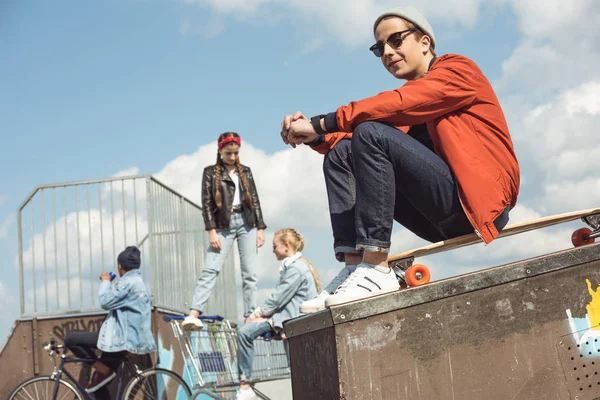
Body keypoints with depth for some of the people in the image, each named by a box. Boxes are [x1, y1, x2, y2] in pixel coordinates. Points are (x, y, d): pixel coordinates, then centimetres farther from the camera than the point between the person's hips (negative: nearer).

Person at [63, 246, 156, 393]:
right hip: (129, 338, 11)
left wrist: (105, 281, -3)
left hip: (121, 338, -11)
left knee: (70, 338, -8)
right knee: (104, 377, 18)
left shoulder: (128, 282, -14)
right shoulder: (138, 282, 21)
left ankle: (102, 369, -5)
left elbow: (106, 302, -16)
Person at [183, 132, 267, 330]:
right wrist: (211, 230, -11)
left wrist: (260, 228, 5)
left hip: (246, 222, 3)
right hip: (224, 224, -3)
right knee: (210, 269, -14)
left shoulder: (246, 172, 14)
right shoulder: (211, 172, 5)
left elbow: (255, 200, 13)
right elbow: (207, 203, -2)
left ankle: (250, 316, 1)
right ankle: (193, 314, -23)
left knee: (250, 272, 0)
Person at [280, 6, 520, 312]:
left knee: (372, 133, -22)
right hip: (443, 218, 8)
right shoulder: (410, 101, 22)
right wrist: (317, 137, -10)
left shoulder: (457, 69, 2)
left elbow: (398, 104, -16)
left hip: (479, 198, -8)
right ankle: (354, 266, -16)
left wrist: (319, 124, -18)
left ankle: (375, 270, -28)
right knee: (340, 155, 2)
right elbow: (351, 143, 10)